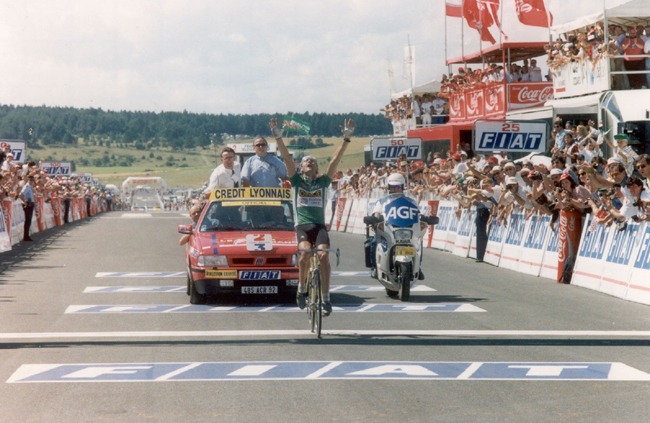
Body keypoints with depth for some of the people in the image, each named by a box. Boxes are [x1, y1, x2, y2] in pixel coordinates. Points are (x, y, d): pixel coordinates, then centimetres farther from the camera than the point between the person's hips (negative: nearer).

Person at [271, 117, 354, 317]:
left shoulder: (323, 181, 14)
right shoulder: (296, 181, 12)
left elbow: (336, 159, 6)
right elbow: (287, 158, 2)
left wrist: (346, 139, -2)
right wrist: (278, 137, -8)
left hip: (320, 225, 1)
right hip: (302, 225, -1)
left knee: (324, 255, -22)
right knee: (305, 252, -27)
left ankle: (326, 298, -16)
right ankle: (302, 288, -4)